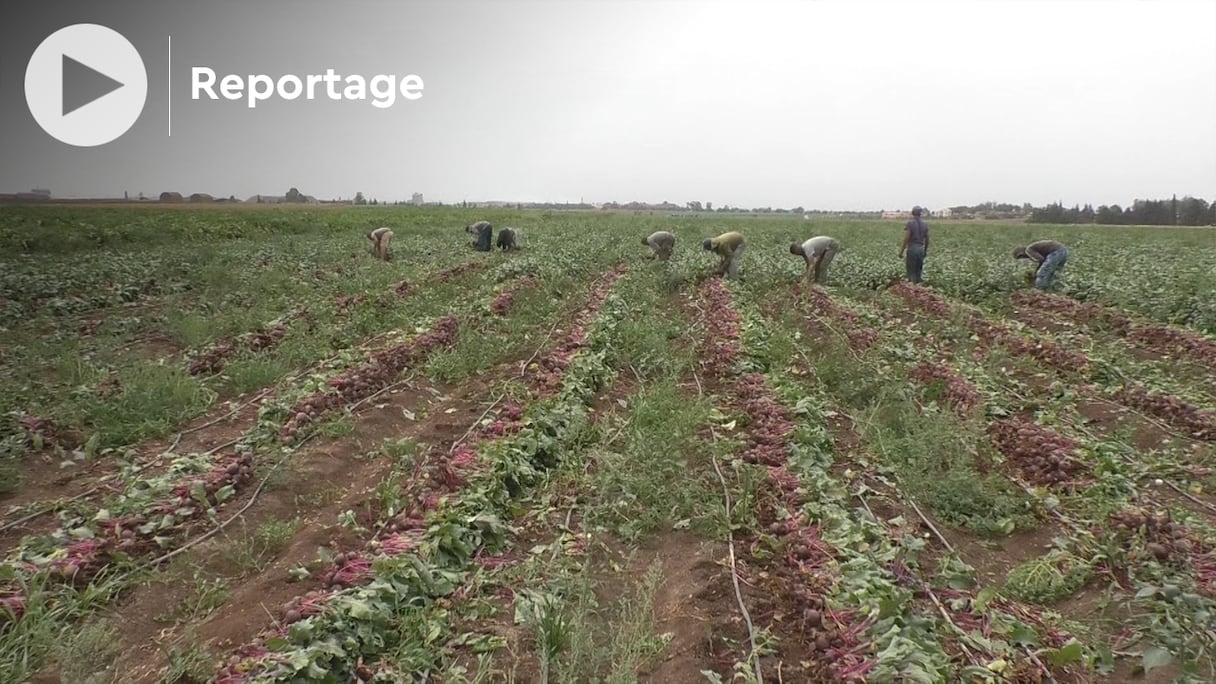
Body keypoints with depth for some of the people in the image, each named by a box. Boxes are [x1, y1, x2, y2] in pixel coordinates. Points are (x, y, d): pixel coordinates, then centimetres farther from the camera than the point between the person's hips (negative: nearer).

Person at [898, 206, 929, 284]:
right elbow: (927, 239, 11)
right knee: (919, 272, 12)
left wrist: (901, 252, -9)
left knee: (911, 272, -1)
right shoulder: (925, 225, 7)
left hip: (912, 249, -5)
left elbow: (906, 239, -14)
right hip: (921, 249, 5)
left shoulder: (909, 224, -10)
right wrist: (925, 251, 24)